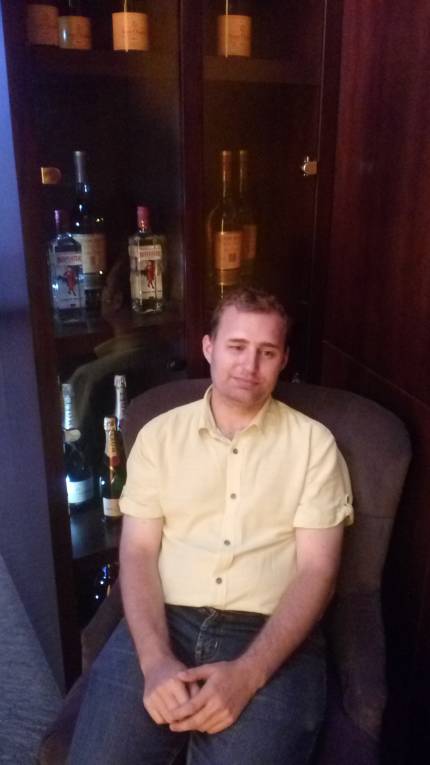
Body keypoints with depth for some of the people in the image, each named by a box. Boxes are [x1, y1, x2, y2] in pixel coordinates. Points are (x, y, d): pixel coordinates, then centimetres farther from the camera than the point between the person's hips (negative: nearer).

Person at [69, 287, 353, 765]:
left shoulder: (313, 443, 2)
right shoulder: (159, 434, 7)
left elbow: (317, 569, -3)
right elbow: (138, 551, 2)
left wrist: (248, 672, -16)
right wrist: (155, 660, -14)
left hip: (271, 635, -1)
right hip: (164, 622, 1)